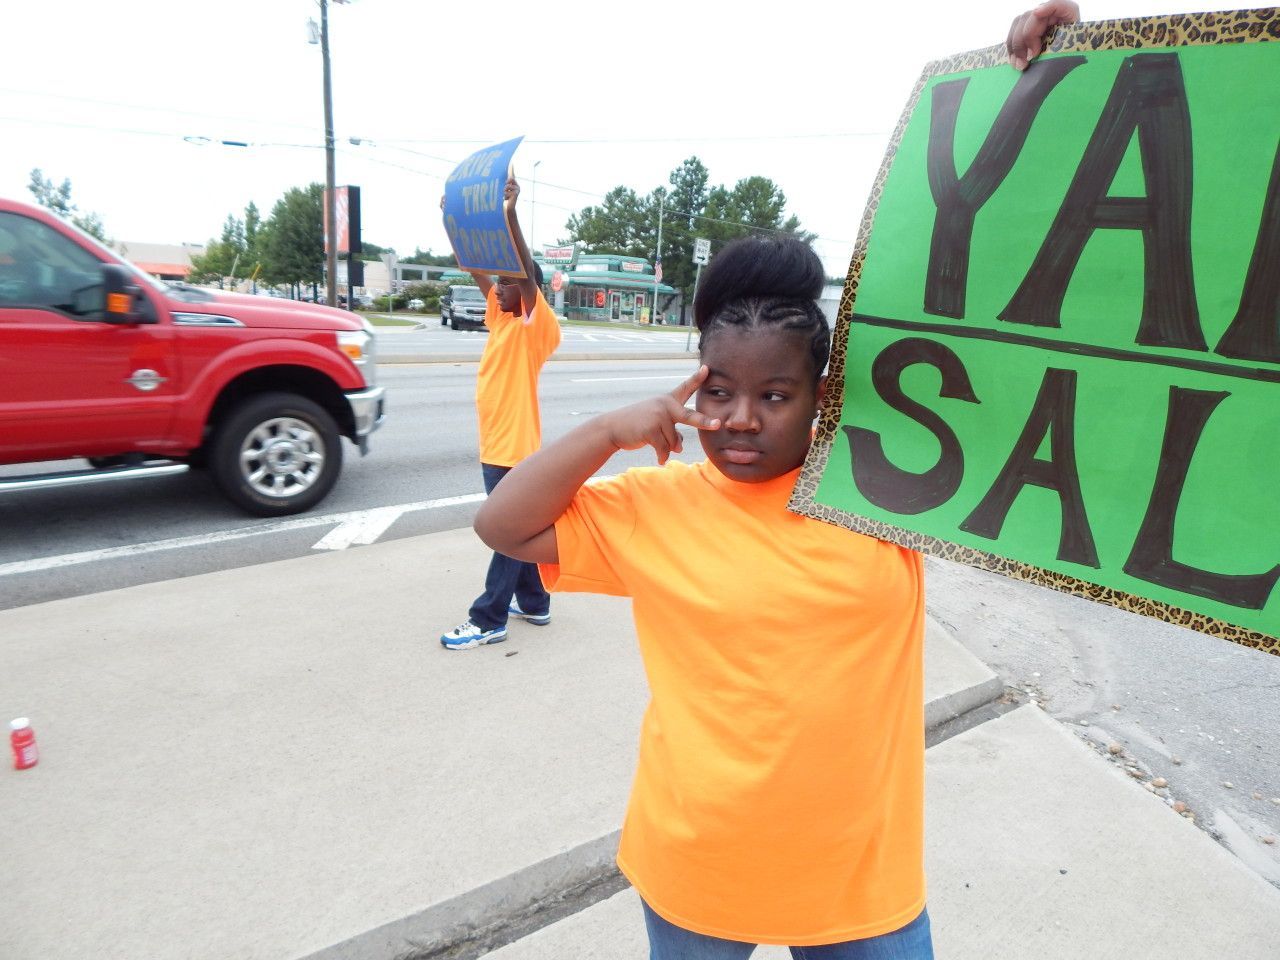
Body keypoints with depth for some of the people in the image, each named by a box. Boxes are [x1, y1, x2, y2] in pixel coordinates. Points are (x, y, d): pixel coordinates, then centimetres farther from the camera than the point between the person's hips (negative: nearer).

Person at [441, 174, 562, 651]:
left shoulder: (537, 325, -11)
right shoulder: (499, 316, 11)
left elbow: (527, 275, -26)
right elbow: (476, 267, 14)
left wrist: (511, 215, -34)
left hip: (515, 448, -9)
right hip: (495, 445, 9)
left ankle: (488, 620, 5)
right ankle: (534, 603, 27)